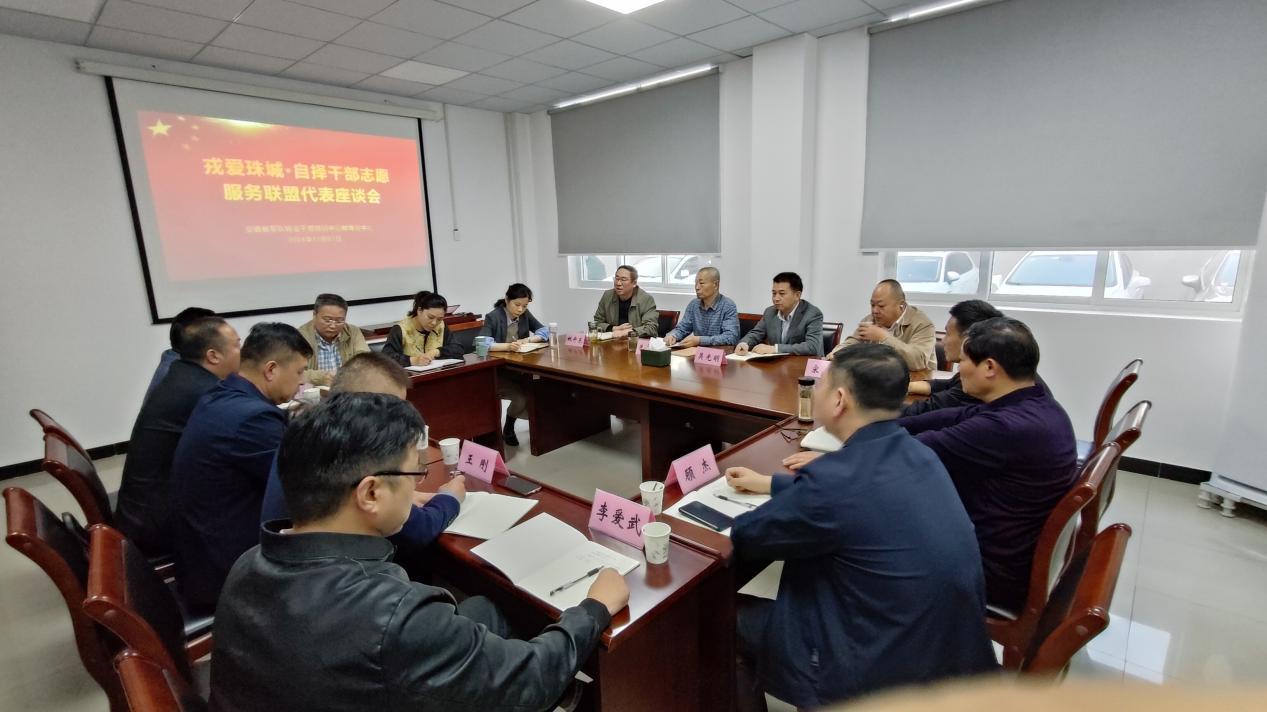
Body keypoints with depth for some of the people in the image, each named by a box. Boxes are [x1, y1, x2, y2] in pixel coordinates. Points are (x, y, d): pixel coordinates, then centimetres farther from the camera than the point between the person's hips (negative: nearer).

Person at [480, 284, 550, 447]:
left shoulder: (525, 314, 4)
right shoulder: (493, 317, -15)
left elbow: (545, 331, 2)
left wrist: (527, 340, -15)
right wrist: (507, 346, -40)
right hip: (497, 370, -6)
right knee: (522, 395, -27)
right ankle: (508, 430, 3)